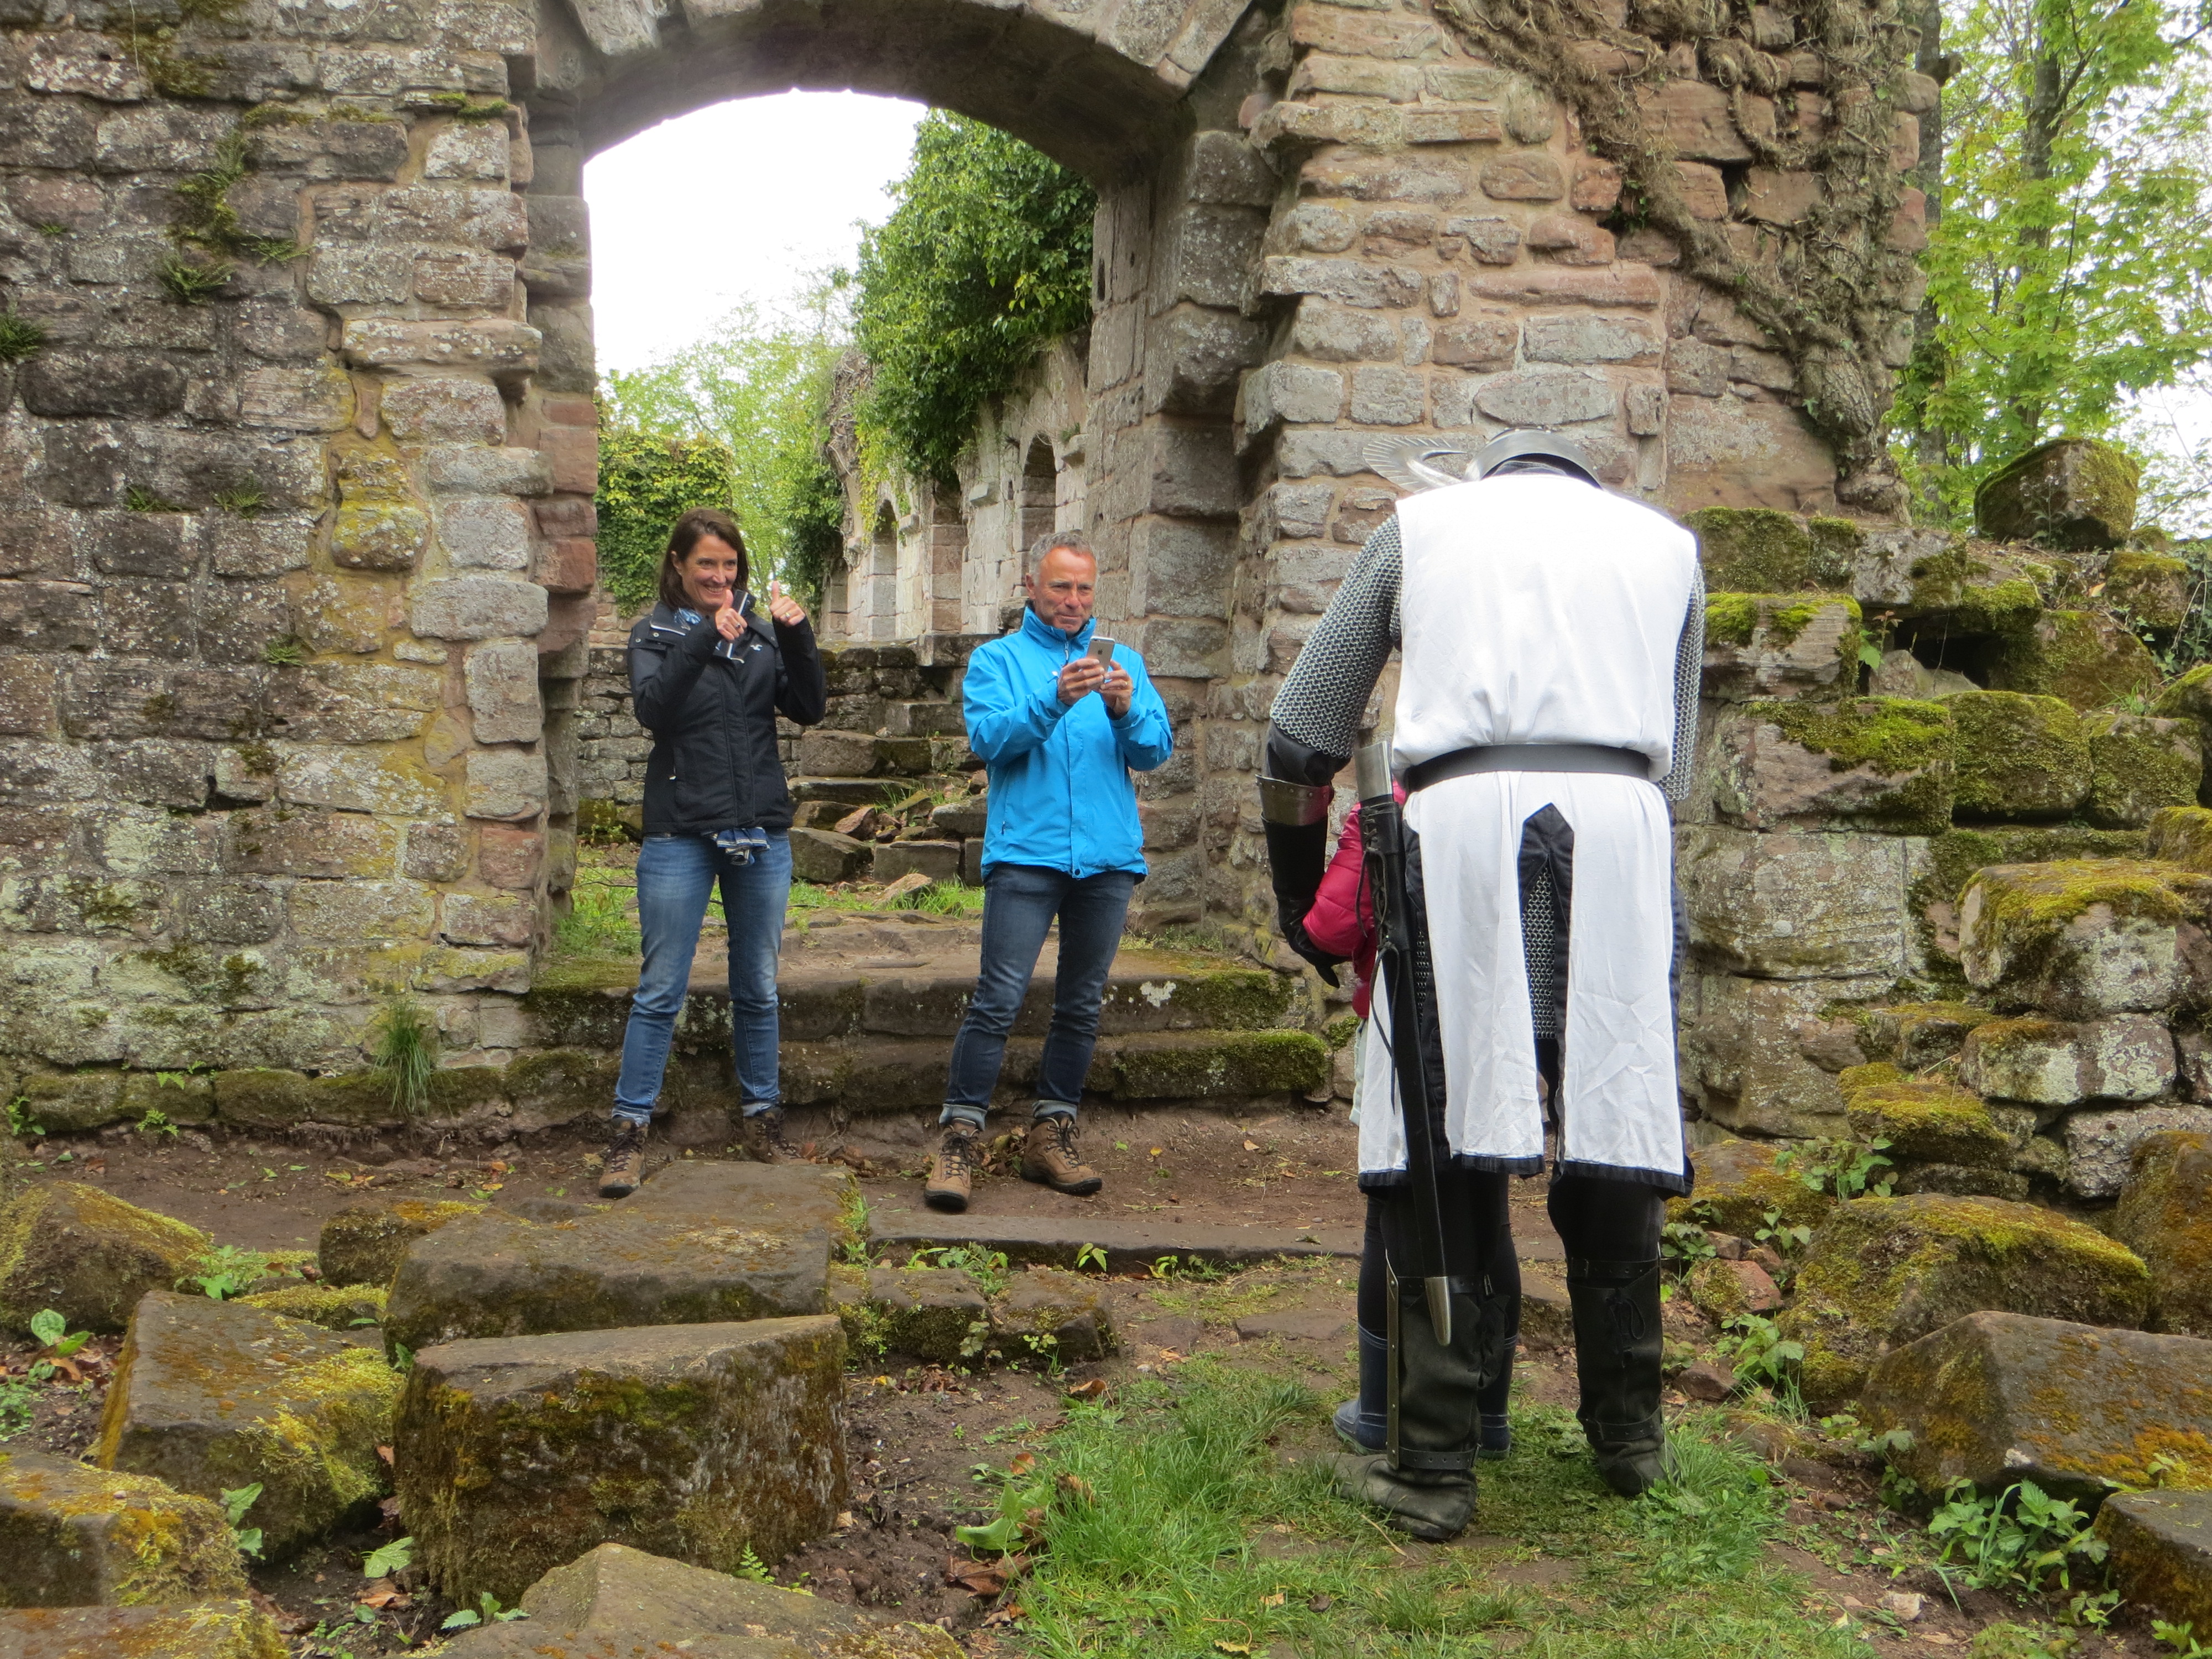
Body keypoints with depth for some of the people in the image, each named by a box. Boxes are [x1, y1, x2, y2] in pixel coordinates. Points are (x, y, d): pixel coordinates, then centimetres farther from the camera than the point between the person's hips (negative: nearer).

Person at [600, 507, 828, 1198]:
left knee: (758, 988, 11)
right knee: (660, 991, -2)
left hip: (762, 832, 3)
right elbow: (651, 708, -17)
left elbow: (809, 708, 1)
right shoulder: (656, 634, 1)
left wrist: (798, 638, -13)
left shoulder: (761, 632, 9)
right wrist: (705, 642, -28)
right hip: (682, 835, -3)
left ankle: (761, 1117, 22)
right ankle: (630, 1130, 4)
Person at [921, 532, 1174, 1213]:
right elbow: (989, 738, -8)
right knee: (998, 999, -12)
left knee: (1081, 1005, 8)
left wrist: (1126, 710, -14)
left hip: (1107, 856, 4)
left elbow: (1156, 751, 6)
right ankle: (960, 1139, -8)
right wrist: (1055, 700, -22)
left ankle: (1052, 1137, 17)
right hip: (1027, 852, -4)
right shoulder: (998, 659, 9)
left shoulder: (1123, 662, 17)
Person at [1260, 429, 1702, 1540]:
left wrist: (1301, 901, 30)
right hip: (1623, 822, 2)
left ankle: (1433, 1466, -1)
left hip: (1463, 814, -2)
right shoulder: (1665, 542, 28)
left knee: (1445, 1143, -1)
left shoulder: (1424, 521, 23)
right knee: (1610, 1137, 10)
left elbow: (1300, 732, 21)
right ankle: (1630, 1437, 21)